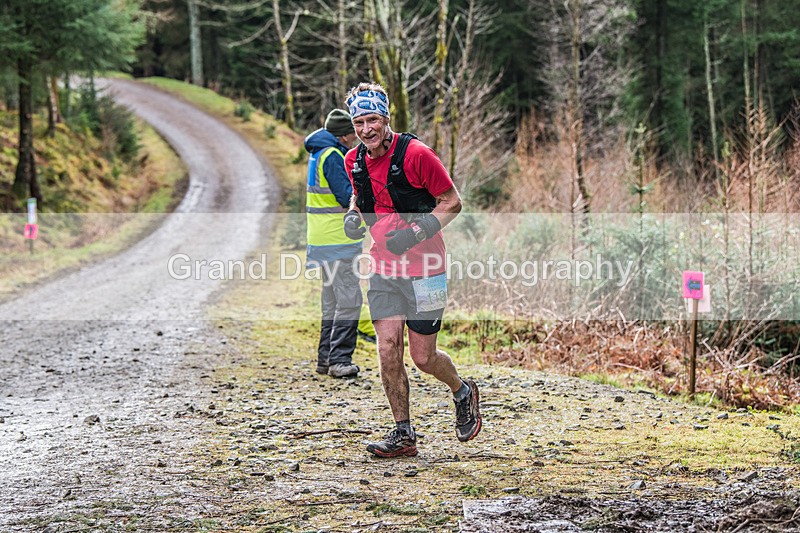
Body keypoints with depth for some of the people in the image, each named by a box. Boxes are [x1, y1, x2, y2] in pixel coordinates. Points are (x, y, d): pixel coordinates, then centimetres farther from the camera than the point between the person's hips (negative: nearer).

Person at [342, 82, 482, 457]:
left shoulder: (415, 154, -15)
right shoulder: (354, 161, 3)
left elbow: (452, 203, -8)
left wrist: (416, 233, -20)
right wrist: (353, 215, 0)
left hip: (423, 267, -5)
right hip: (383, 268, 5)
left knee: (423, 358, -1)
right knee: (387, 349, -5)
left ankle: (462, 391, 30)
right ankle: (403, 434, 6)